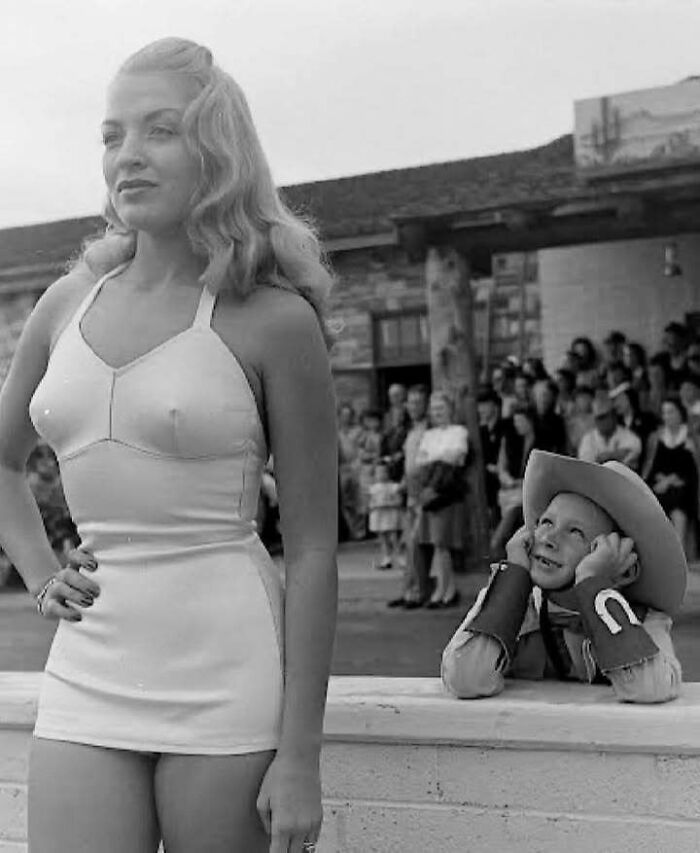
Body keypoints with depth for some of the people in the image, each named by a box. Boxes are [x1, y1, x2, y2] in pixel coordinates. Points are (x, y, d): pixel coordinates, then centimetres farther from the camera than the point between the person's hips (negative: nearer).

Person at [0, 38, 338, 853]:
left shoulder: (273, 320, -6)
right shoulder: (69, 302, 8)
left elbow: (312, 550, -7)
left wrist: (301, 756, -10)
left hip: (226, 683, -4)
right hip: (87, 672, 4)